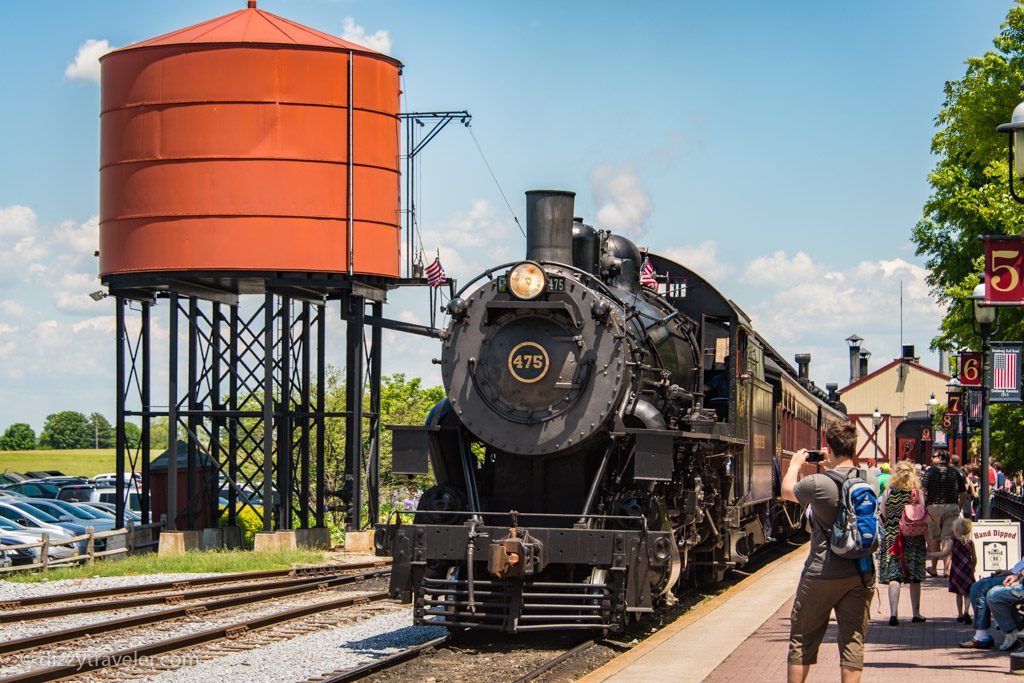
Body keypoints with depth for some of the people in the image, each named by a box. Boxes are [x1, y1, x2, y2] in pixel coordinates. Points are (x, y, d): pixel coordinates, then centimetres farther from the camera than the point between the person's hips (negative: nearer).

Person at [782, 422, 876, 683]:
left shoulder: (817, 484, -16)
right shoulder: (871, 481, -2)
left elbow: (786, 491, 6)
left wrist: (795, 463, 23)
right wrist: (833, 466, 28)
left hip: (823, 573, -4)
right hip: (861, 573, 4)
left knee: (802, 640, 11)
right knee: (853, 642, 8)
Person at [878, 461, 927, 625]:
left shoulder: (889, 491, 0)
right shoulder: (918, 492, -3)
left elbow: (882, 514, 2)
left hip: (892, 537, 0)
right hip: (914, 538, 0)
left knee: (894, 577, -2)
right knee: (915, 579, 11)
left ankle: (893, 614, -14)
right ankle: (916, 613, 19)